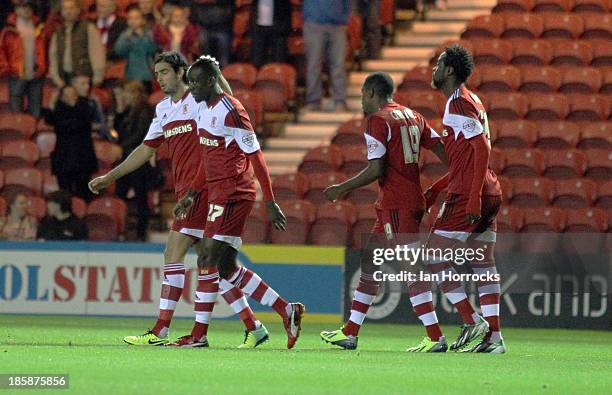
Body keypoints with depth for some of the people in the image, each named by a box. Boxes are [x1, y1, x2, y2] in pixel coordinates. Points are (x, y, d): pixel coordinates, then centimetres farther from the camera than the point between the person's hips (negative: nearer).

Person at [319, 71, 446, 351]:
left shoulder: (377, 120, -9)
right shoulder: (413, 117, 15)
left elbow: (375, 170, -16)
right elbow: (444, 152, 10)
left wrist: (341, 189, -5)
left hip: (396, 205, -9)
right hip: (413, 200, 9)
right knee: (369, 262, 16)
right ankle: (350, 333, 20)